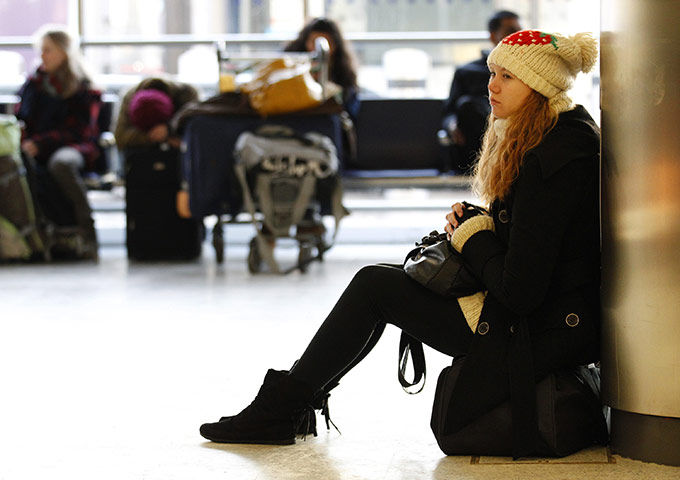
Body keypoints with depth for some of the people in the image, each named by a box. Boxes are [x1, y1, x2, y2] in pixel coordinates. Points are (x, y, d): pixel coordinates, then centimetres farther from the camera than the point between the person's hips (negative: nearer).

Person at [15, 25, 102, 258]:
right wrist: (22, 142, -5)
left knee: (60, 163, -42)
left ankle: (88, 233, -37)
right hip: (35, 151, 4)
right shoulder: (34, 82, 19)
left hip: (71, 148, -4)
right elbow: (20, 119, 19)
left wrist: (40, 143, -16)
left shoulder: (83, 89, 5)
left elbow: (77, 132, -4)